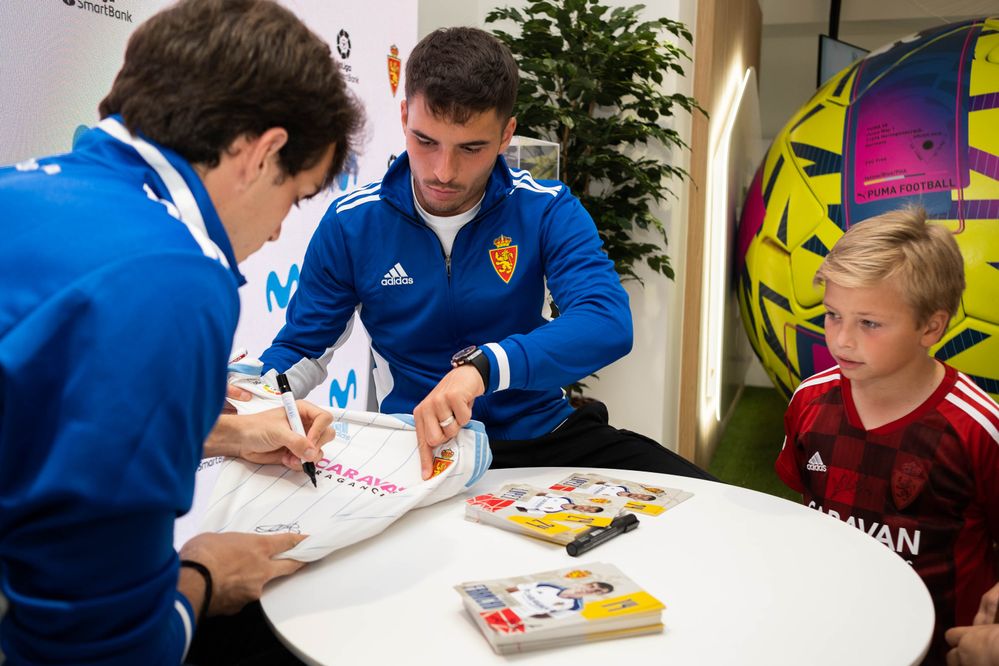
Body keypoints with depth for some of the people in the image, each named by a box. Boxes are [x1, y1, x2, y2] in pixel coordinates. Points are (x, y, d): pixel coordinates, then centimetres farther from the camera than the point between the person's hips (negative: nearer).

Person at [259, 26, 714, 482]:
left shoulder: (546, 211, -6)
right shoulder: (351, 223, -4)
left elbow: (608, 323, -23)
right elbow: (301, 348, 8)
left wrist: (481, 366, -38)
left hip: (545, 435, 1)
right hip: (419, 450, 0)